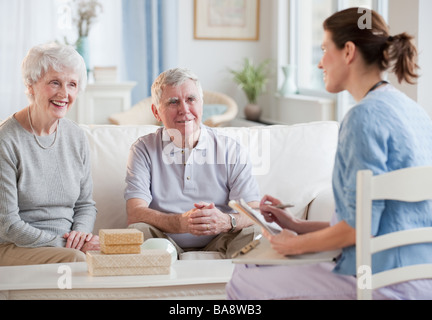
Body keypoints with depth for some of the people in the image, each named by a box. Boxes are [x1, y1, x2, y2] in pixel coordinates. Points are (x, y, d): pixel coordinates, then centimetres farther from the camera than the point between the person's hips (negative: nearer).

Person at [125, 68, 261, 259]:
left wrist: (226, 222, -29)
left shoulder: (230, 150, 6)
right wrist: (181, 223, -30)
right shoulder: (144, 150, 4)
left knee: (256, 235, -28)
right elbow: (135, 214, -10)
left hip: (217, 247, 0)